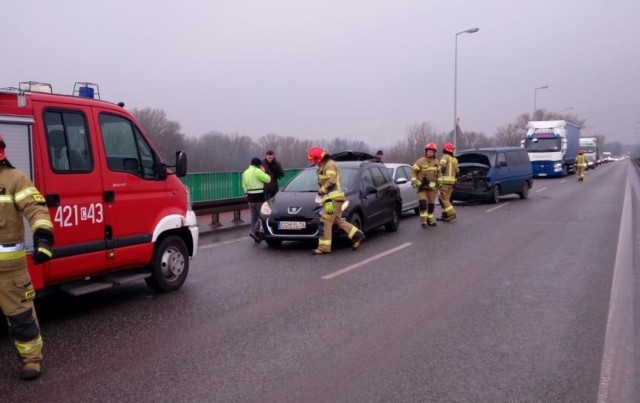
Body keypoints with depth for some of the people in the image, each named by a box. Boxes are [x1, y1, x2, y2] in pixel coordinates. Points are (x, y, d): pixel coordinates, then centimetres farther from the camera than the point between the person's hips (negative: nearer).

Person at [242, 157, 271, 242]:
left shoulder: (245, 172, 14)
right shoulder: (257, 171, -11)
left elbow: (244, 185, 15)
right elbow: (268, 179, -8)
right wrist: (263, 172, 6)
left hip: (250, 197, 8)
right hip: (259, 197, -8)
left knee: (254, 217, 12)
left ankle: (257, 235, 13)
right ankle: (254, 231, -16)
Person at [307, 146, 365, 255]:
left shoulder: (329, 164, -9)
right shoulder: (324, 166, 23)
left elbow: (331, 182, -20)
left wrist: (321, 190, -12)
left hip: (333, 198, -11)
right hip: (332, 198, 11)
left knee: (325, 222, -10)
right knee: (339, 220, 13)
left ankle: (324, 247, -9)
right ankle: (357, 236, 16)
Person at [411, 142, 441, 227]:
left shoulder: (436, 162, 5)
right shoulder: (420, 161, -9)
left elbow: (438, 172, 18)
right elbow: (413, 171, -4)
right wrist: (414, 182, -13)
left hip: (432, 186, 5)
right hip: (421, 186, -5)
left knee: (431, 204, 8)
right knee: (423, 202, -17)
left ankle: (429, 220, 20)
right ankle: (423, 221, -12)